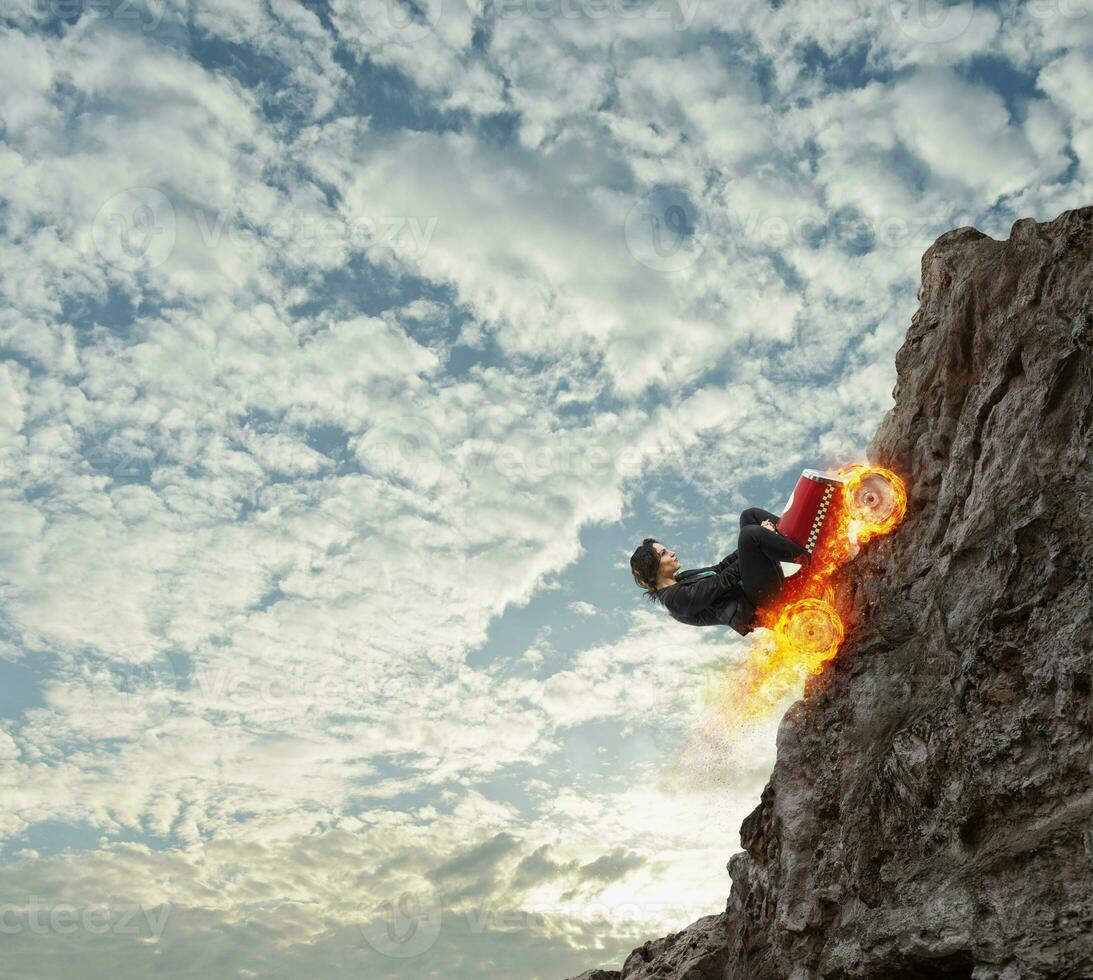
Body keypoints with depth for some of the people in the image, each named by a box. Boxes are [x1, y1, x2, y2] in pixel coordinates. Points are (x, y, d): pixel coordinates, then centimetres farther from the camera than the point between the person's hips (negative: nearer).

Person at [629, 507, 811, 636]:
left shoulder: (680, 580, 15)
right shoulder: (675, 598, -14)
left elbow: (719, 567, 11)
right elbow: (722, 581, -18)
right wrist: (756, 538, -16)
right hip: (753, 601, -10)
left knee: (750, 515, 7)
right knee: (750, 532, -28)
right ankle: (805, 557, -16)